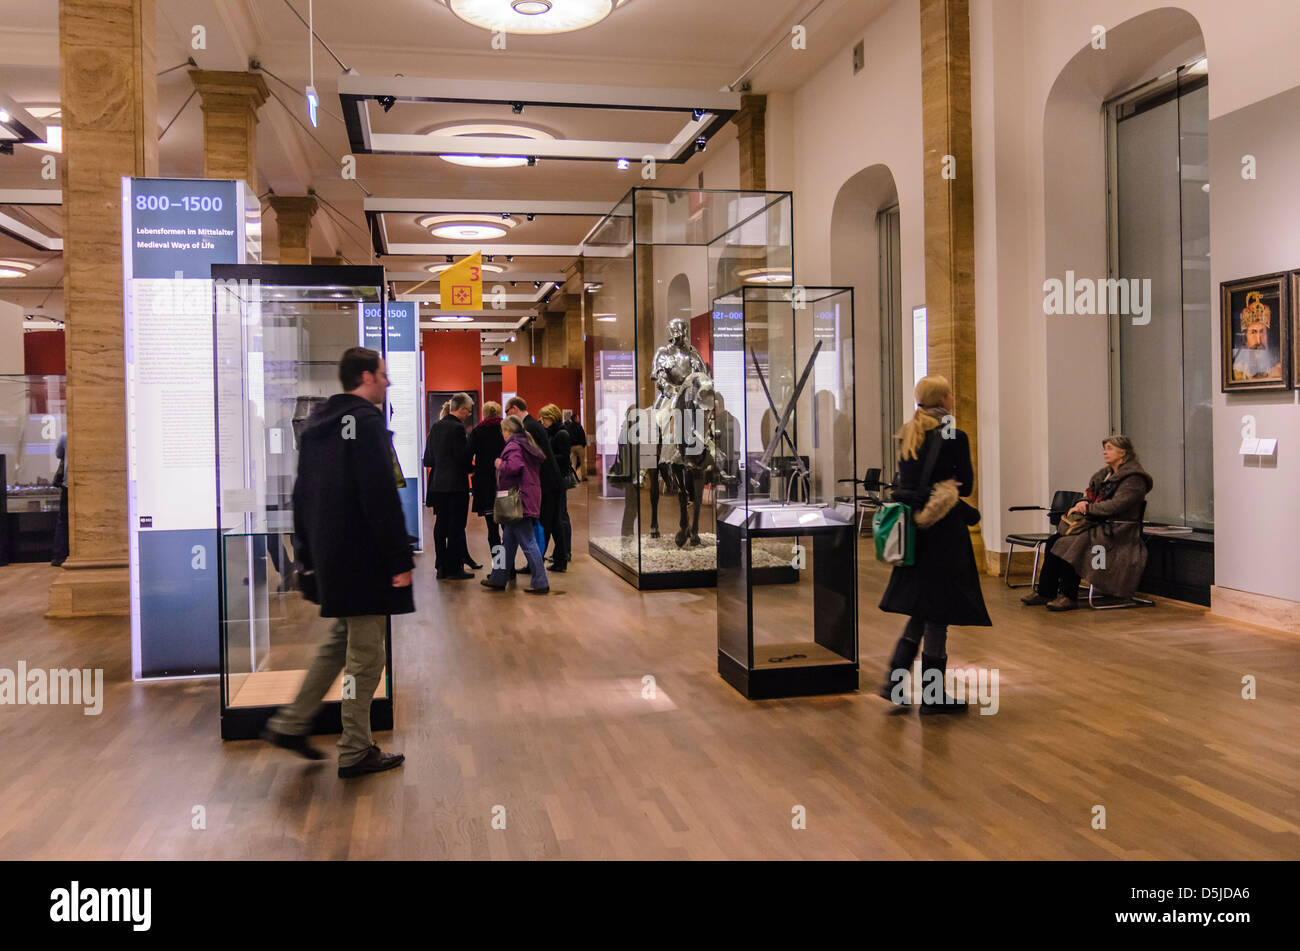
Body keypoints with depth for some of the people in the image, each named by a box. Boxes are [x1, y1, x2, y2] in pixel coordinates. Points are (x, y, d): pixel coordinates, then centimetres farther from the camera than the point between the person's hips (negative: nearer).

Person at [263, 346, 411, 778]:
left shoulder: (316, 422, 13)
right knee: (365, 654, 1)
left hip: (328, 553, 9)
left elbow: (302, 494, 17)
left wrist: (307, 554, 21)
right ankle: (355, 752, 9)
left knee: (341, 641, 22)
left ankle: (291, 724, 22)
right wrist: (400, 560, -18)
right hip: (363, 557, -9)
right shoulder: (367, 422, -15)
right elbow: (381, 497, -21)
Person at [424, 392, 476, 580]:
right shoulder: (458, 428, -14)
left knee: (441, 525, 12)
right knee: (456, 527, 0)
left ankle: (441, 568, 17)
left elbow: (427, 459, 11)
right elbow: (463, 458, -15)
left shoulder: (435, 427, 9)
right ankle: (453, 569, 3)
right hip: (456, 485, -7)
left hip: (437, 484, 7)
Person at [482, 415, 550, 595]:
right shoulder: (527, 444, 17)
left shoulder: (513, 446, -12)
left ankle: (540, 583, -6)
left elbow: (514, 466, -28)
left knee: (528, 543, -7)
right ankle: (498, 579, 24)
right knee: (508, 541, 16)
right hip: (530, 498, 10)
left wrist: (501, 464, -9)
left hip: (519, 500, -10)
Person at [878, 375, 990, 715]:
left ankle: (895, 679, 12)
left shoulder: (907, 436, 9)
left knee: (921, 611, 17)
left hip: (913, 530, 7)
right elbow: (966, 485, -4)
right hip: (943, 533, -7)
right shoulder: (954, 437, -11)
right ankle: (932, 696, 9)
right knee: (939, 613, 1)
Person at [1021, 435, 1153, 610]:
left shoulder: (1134, 478, -8)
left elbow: (1115, 505, -19)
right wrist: (1082, 503, -2)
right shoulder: (1104, 474, 20)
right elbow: (1089, 495, 23)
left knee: (1068, 544, -26)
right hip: (1099, 526, 9)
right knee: (1054, 541, -9)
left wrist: (1087, 508, -13)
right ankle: (1045, 592, -8)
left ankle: (1069, 597, -18)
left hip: (1118, 533, -9)